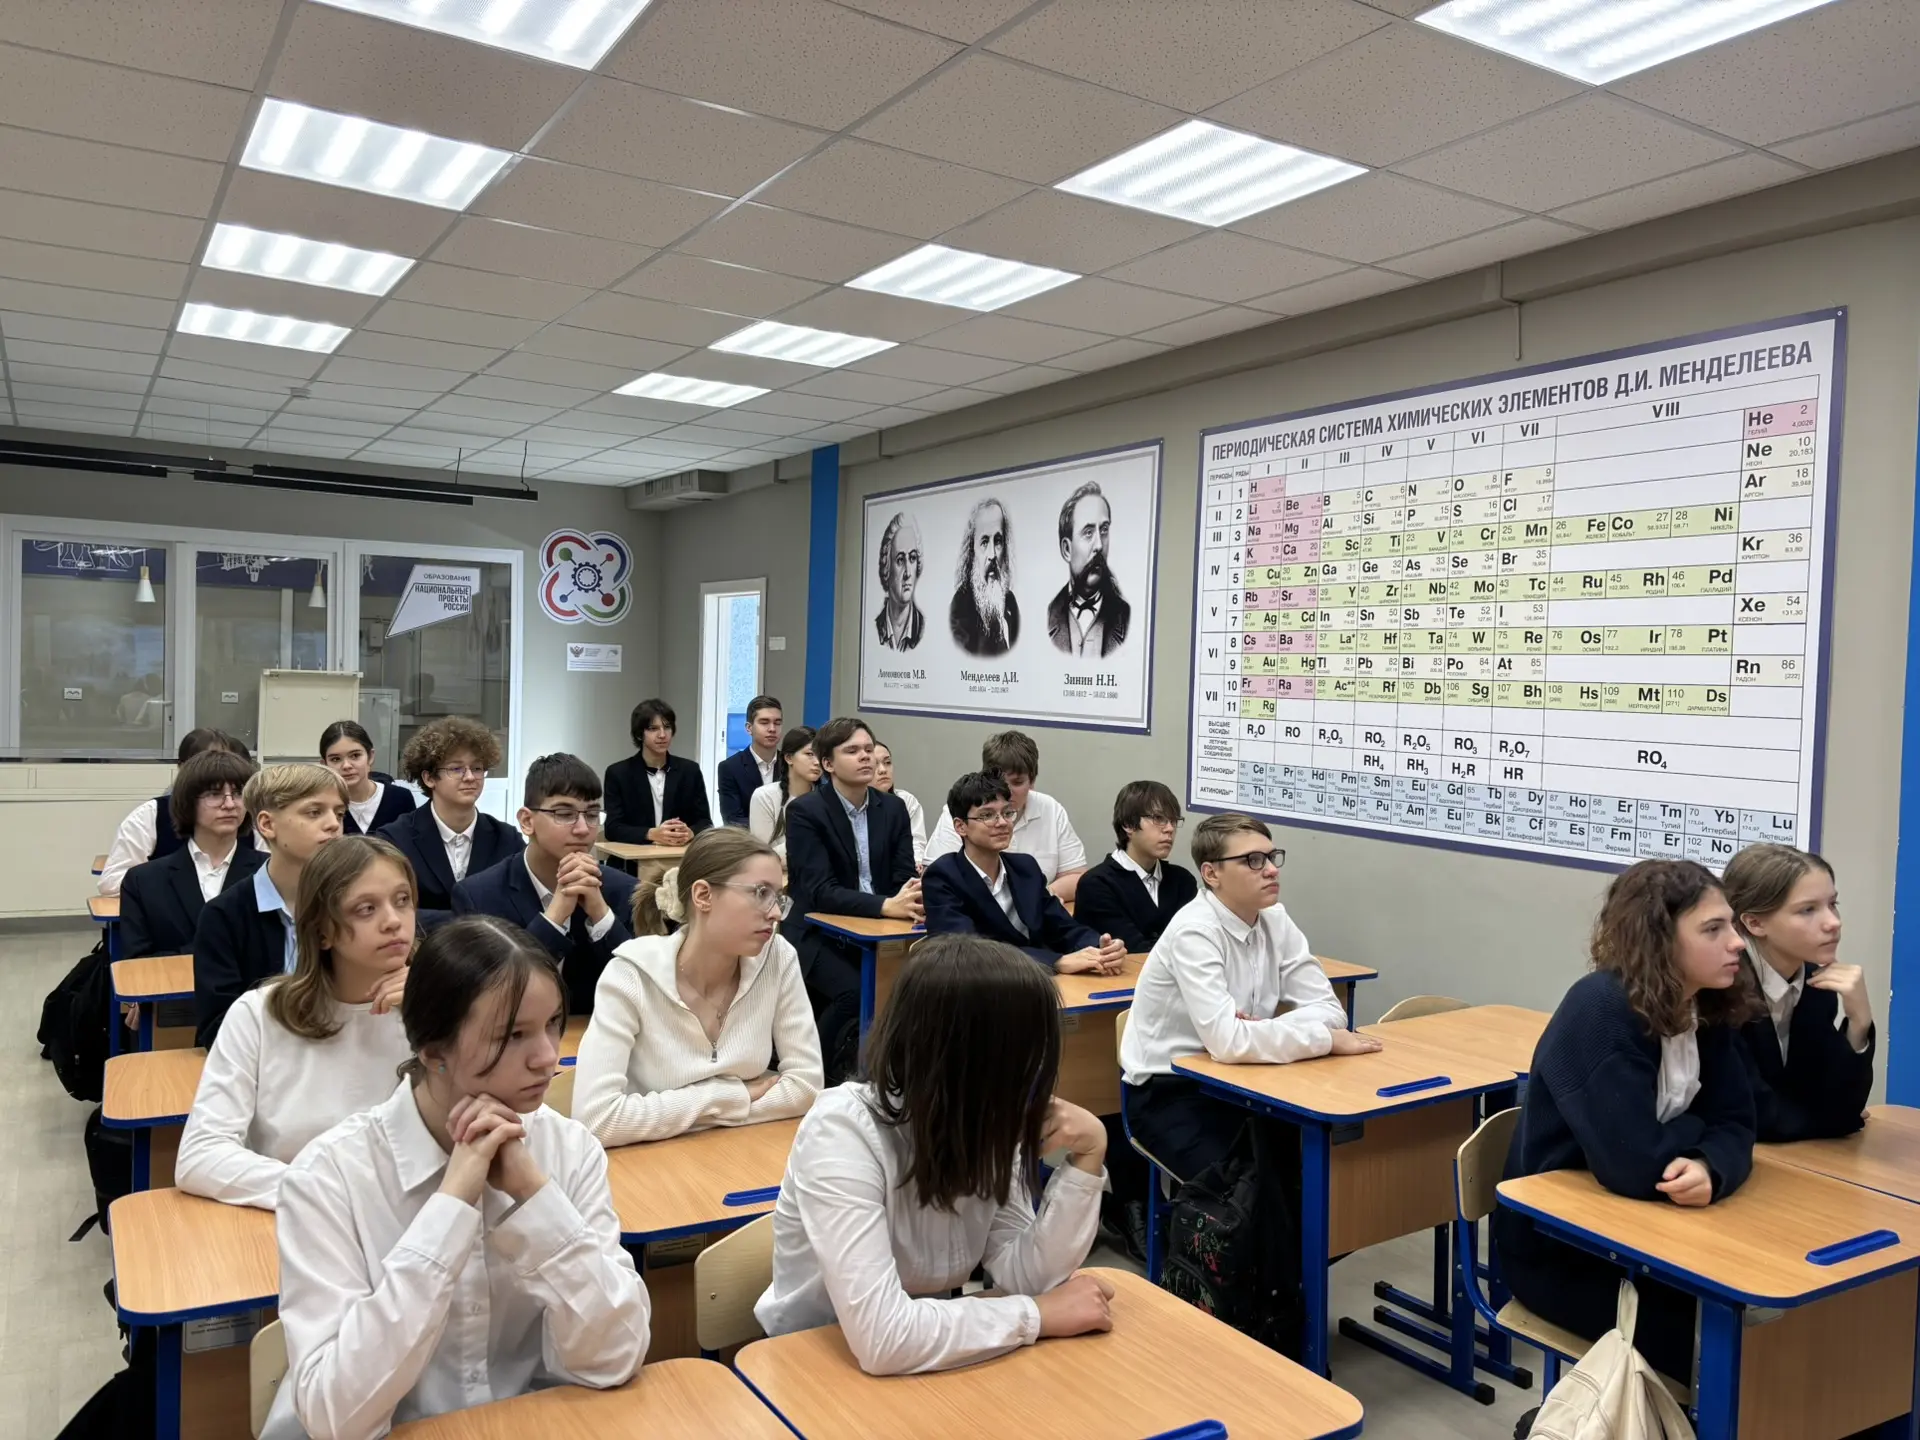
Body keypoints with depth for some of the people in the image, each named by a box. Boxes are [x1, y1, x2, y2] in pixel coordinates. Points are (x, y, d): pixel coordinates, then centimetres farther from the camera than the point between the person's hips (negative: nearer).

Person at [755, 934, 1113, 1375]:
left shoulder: (988, 1124, -7)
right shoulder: (842, 1131, -26)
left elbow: (1024, 1279, -11)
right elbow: (882, 1339, -33)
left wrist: (1087, 1157, -20)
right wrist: (1039, 1315, -22)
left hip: (929, 1367, 6)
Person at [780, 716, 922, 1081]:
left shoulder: (893, 809, 5)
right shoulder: (805, 811, -12)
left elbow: (905, 876, 1)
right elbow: (820, 891, -21)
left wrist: (915, 899, -25)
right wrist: (887, 905, -33)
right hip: (819, 934, -4)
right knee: (856, 991, -31)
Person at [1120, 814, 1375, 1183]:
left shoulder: (1274, 919, -1)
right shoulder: (1195, 932, -23)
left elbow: (1329, 1009, -3)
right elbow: (1227, 1040, -31)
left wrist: (1267, 1031, -22)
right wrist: (1329, 1039, -22)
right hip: (1169, 1092, -6)